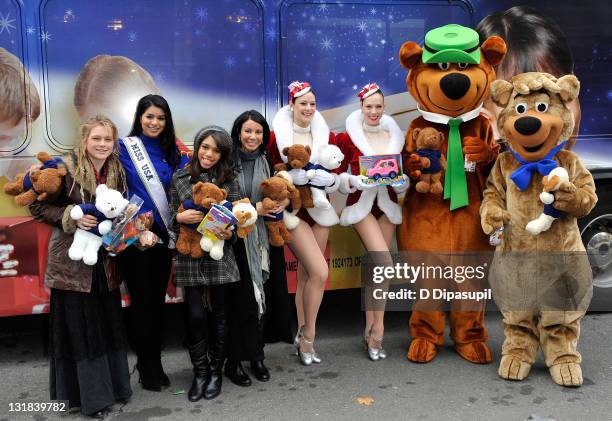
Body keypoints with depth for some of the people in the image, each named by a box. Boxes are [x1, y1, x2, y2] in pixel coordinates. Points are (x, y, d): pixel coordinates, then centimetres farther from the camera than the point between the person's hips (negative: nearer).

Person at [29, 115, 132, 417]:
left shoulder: (117, 172, 5)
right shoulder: (66, 169, -11)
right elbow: (38, 207, -8)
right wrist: (71, 218, -21)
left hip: (105, 260, 5)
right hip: (73, 261, -5)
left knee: (109, 322, 13)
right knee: (79, 325, 3)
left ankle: (113, 385, 29)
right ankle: (89, 395, 17)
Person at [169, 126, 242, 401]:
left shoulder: (229, 180, 2)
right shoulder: (179, 178, 4)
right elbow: (170, 218, 6)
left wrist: (230, 233, -17)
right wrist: (181, 217, -15)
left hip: (220, 257, 0)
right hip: (190, 258, 0)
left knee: (219, 316, 8)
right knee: (196, 316, 0)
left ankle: (216, 371, 25)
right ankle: (200, 372, 19)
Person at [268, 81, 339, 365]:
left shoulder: (326, 136, 8)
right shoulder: (277, 136, -3)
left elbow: (337, 176, 8)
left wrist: (328, 179, -12)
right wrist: (295, 175, -18)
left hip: (319, 210, 4)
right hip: (292, 209, -4)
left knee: (306, 275, 9)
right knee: (320, 272, -15)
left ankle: (302, 338, 20)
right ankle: (308, 335, 4)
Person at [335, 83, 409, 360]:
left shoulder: (395, 137, 6)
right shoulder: (348, 137, -4)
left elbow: (404, 179, 10)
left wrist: (400, 179, -12)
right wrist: (355, 181, -21)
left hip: (387, 205, 4)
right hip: (361, 205, -4)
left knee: (375, 268, 5)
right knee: (385, 263, -18)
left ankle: (370, 330, 17)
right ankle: (377, 330, -5)